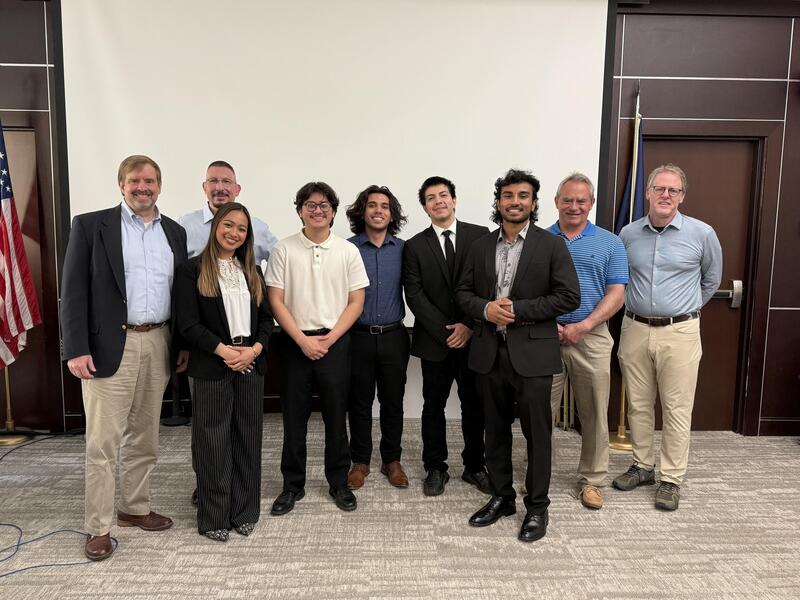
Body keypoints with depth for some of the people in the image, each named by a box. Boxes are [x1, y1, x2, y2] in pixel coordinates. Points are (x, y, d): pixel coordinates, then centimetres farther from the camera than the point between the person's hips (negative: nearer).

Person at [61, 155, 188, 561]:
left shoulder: (174, 232, 10)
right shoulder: (90, 225, -2)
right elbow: (73, 291, -6)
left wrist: (185, 343, 9)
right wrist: (76, 349, -12)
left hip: (159, 344, 4)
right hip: (110, 346, -4)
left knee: (144, 436, 15)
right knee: (103, 442, 2)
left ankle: (135, 508, 30)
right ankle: (98, 527, 15)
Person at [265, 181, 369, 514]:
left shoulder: (348, 251, 1)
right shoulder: (284, 249, -1)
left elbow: (356, 302, 1)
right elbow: (275, 301, -3)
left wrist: (329, 338, -8)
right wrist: (303, 340, -11)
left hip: (335, 342, 1)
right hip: (294, 342, 0)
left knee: (336, 416, 9)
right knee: (294, 417, 9)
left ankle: (338, 482, 25)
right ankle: (293, 485, 24)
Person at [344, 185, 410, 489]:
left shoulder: (403, 249, 2)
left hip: (393, 337, 1)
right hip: (358, 337, -1)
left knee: (393, 401, 10)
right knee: (360, 402, 10)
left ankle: (392, 460, 26)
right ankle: (360, 461, 25)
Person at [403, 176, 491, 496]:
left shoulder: (480, 235, 2)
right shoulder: (414, 246, 3)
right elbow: (414, 295, -4)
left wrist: (470, 325, -11)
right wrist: (446, 331, -11)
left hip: (473, 337, 0)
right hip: (435, 340, 0)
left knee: (474, 406, 11)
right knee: (433, 407, 10)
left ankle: (474, 466, 27)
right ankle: (435, 468, 24)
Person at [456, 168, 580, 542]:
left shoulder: (551, 245, -3)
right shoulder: (481, 247, 9)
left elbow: (569, 297, -8)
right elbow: (464, 292, 11)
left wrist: (518, 310, -14)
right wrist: (485, 309, -11)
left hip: (532, 353, -4)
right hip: (489, 352, 4)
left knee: (537, 433, 5)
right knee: (495, 430, 14)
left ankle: (537, 506, 22)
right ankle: (501, 497, 31)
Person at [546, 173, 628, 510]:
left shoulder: (610, 243, 5)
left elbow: (616, 295, -2)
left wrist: (583, 326, -14)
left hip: (591, 338, 0)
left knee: (594, 414, 9)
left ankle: (592, 479, 25)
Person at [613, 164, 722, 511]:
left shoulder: (702, 234, -3)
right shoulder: (628, 234, 4)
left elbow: (711, 280, 13)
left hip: (679, 333, -3)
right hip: (635, 329, 3)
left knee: (676, 409, 3)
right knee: (638, 405, 12)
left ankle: (671, 479, 15)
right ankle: (643, 466, 28)